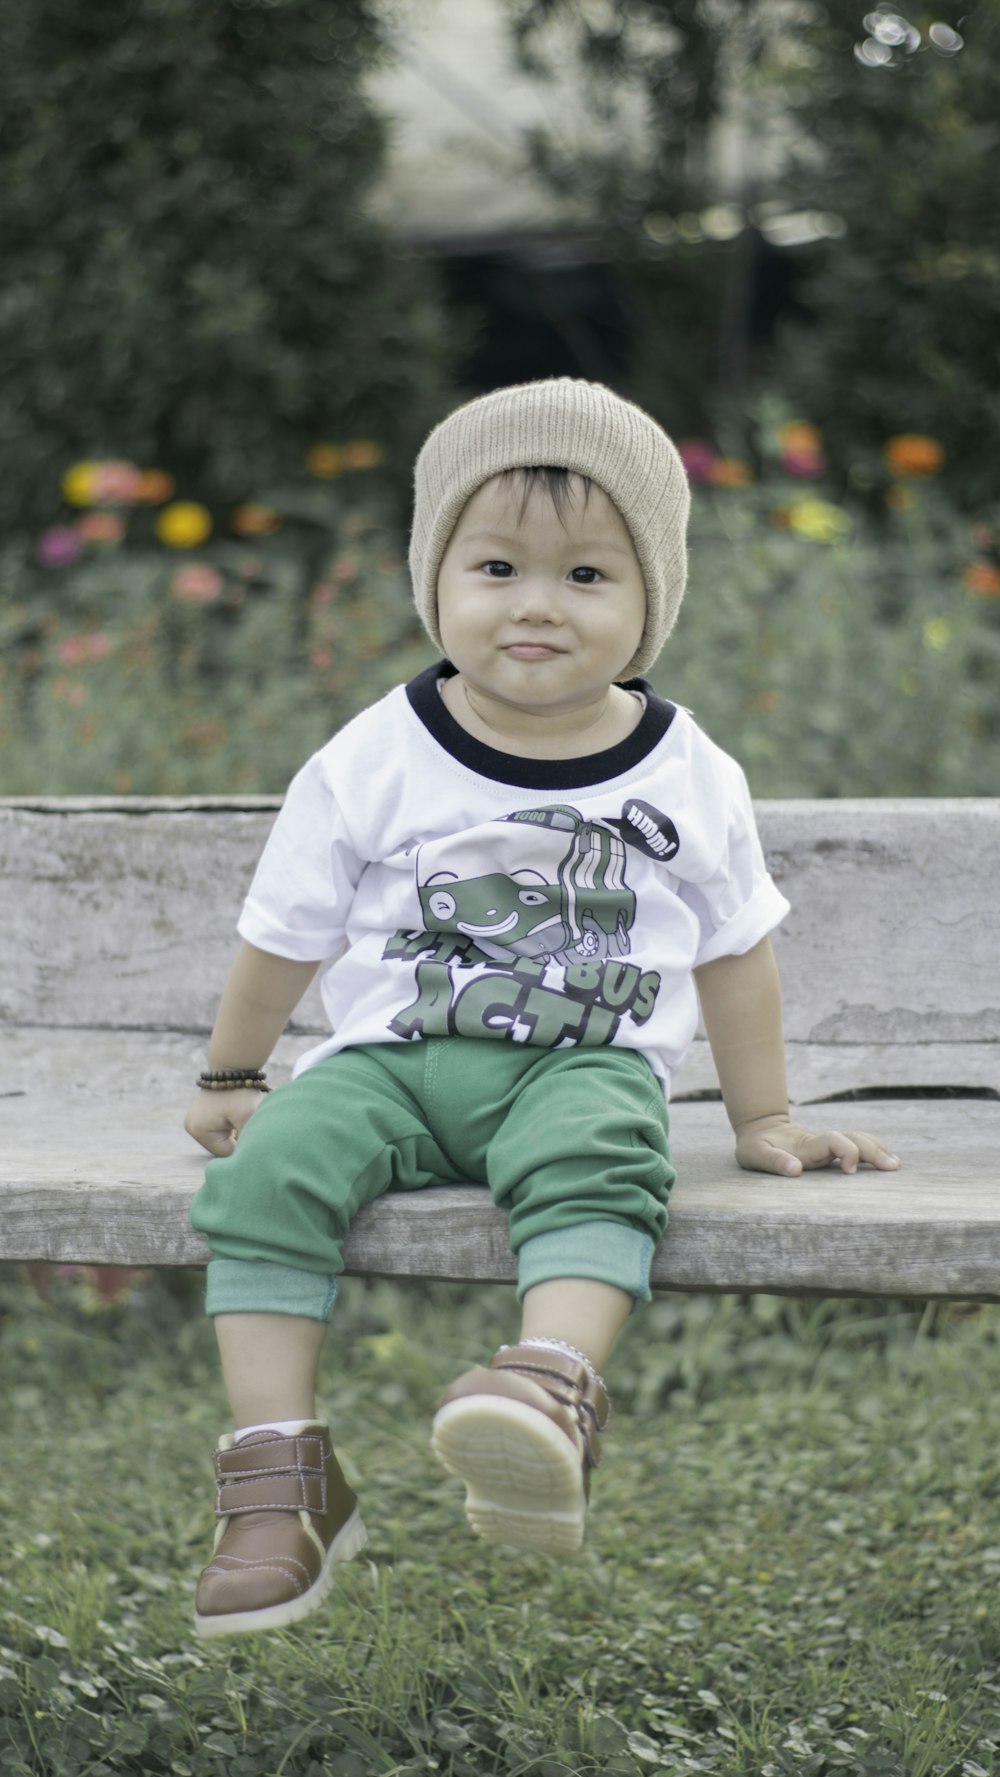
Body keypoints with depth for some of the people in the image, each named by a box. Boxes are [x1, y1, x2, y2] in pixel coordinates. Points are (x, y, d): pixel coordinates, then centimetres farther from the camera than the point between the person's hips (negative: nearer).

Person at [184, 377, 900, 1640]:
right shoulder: (369, 766, 1)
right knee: (264, 1170, -26)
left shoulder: (689, 780, 4)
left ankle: (552, 1391, -56)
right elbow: (285, 936, 13)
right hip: (388, 1057, 1)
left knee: (595, 1166, -36)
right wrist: (230, 1079, 22)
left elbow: (734, 955, 17)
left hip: (587, 1065, -1)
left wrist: (762, 1122, 20)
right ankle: (281, 1474, -26)